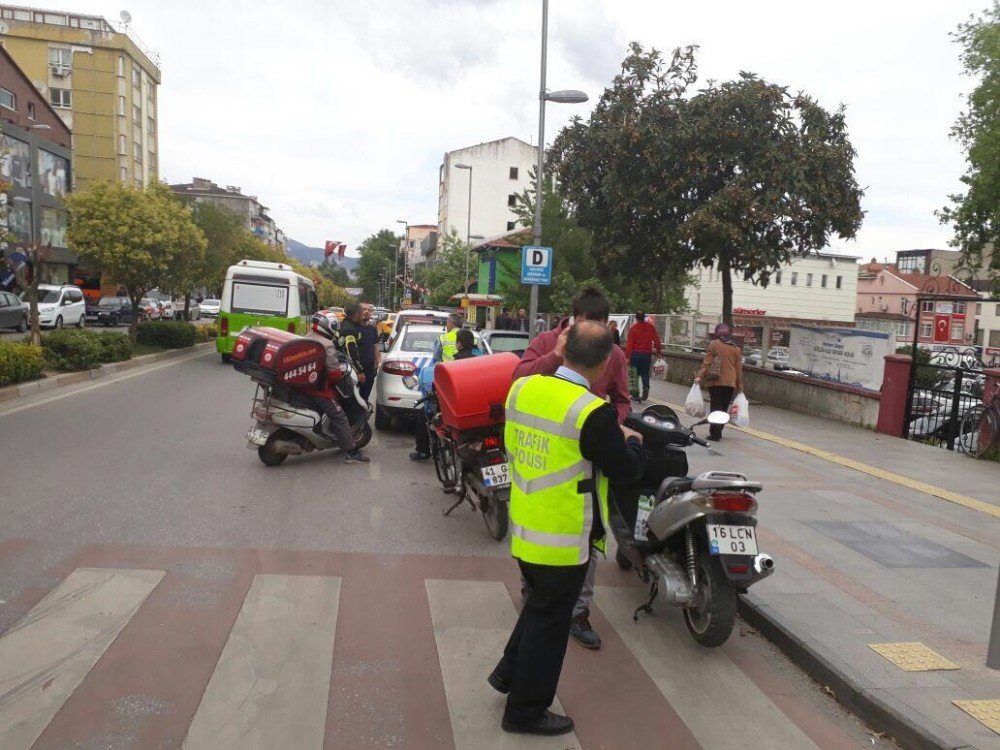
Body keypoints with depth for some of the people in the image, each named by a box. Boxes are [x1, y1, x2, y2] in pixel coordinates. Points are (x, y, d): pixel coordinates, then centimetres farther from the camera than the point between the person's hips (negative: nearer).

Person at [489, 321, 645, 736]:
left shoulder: (522, 387, -5)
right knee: (549, 622, 11)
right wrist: (632, 440, 7)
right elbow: (627, 468, -14)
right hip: (565, 539, -6)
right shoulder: (594, 412, -25)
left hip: (523, 529, 7)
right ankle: (525, 711, 27)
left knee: (540, 604, 29)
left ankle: (509, 671, 40)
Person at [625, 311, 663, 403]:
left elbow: (629, 343, -10)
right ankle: (646, 387, -12)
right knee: (645, 373, 15)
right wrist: (659, 351, 11)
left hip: (635, 354, -2)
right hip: (647, 354, 2)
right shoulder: (651, 327, -1)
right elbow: (656, 340, 1)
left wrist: (627, 356, -7)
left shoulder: (633, 328, -8)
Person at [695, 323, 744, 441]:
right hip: (730, 383, 3)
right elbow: (739, 368, 10)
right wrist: (740, 386, 14)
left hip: (716, 382, -3)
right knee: (724, 408, 12)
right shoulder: (736, 348, 9)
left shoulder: (713, 344, -3)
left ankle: (715, 433, -4)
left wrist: (700, 376, -11)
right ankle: (718, 432, 16)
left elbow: (707, 362, -11)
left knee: (716, 407, 0)